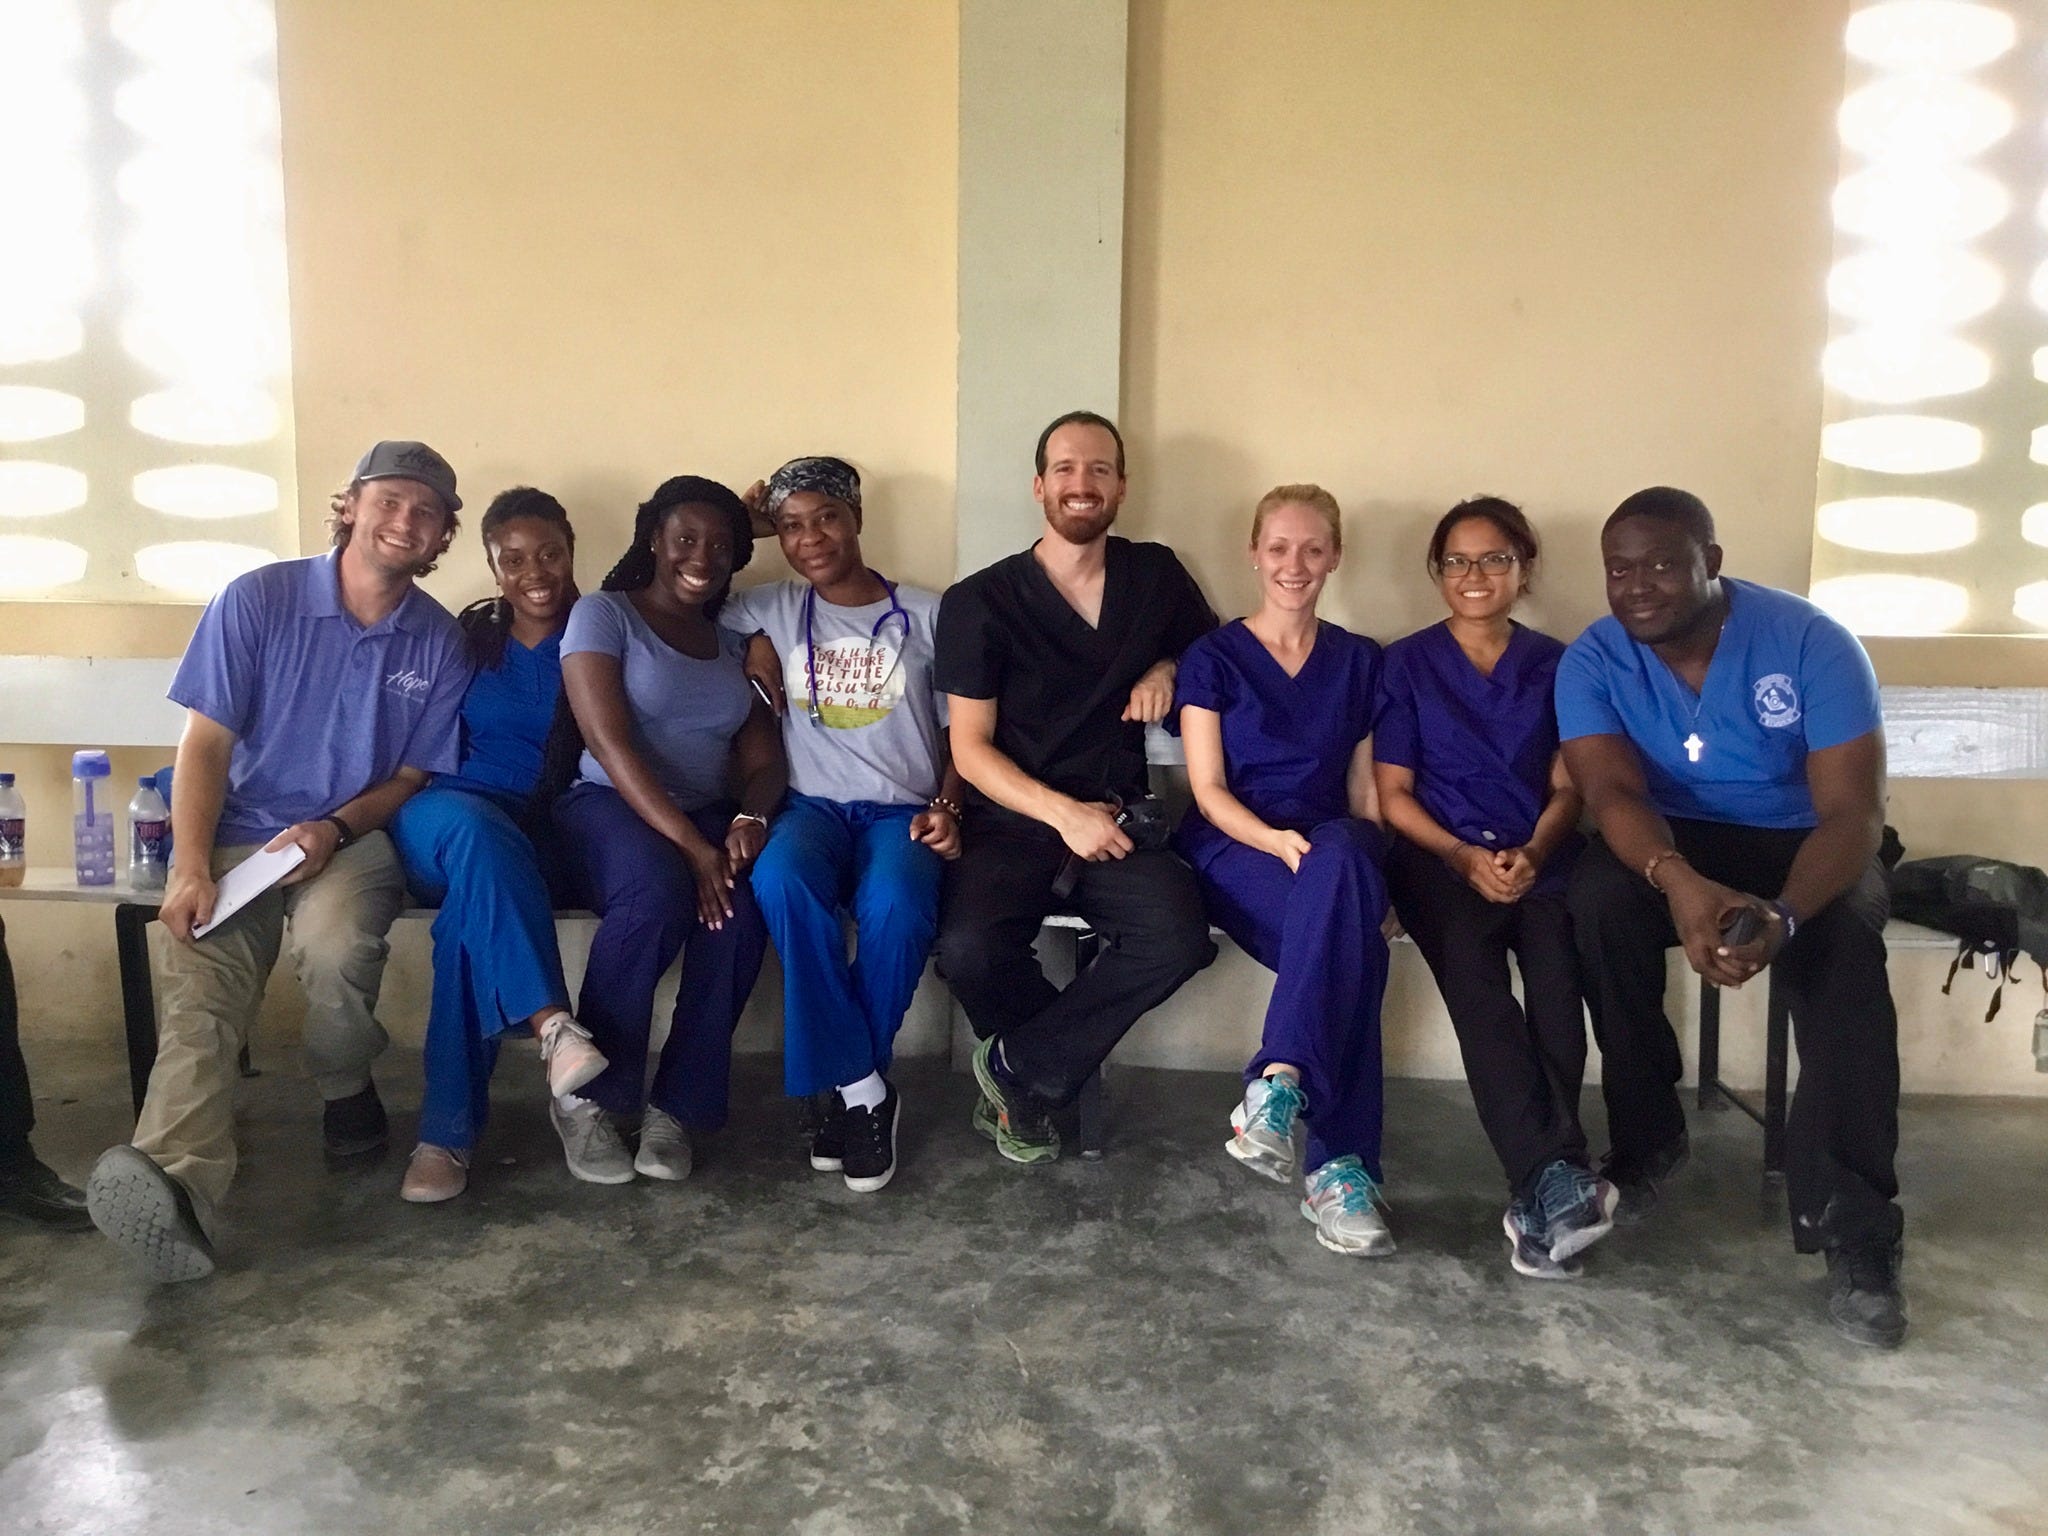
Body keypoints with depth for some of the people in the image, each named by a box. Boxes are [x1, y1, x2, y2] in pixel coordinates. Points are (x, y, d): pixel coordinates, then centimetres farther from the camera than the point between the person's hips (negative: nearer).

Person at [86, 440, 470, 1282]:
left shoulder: (439, 644, 2)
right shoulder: (257, 600, -3)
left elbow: (414, 774, 7)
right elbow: (204, 744, -3)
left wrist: (335, 830, -11)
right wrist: (190, 868, -14)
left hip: (358, 836, 0)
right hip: (240, 834, 0)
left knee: (337, 943, -33)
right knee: (201, 986, -26)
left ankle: (346, 1092, -4)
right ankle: (177, 1185, -48)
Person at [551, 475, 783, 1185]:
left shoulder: (734, 642, 16)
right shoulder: (603, 614, 0)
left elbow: (763, 760, 7)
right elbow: (611, 745, -13)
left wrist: (750, 818, -18)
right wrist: (690, 846, -24)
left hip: (705, 817, 4)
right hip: (608, 805, -4)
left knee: (740, 912, -30)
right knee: (656, 895, -36)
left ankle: (676, 1108, -16)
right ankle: (585, 1095, -17)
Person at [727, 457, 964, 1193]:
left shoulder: (928, 613, 8)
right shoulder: (771, 611, 13)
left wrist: (947, 810, -8)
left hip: (902, 811, -1)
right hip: (812, 805, 1)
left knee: (896, 907, -36)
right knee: (780, 880, -35)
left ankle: (850, 1086, -12)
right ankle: (861, 1086, -23)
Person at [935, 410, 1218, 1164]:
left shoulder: (1157, 575, 9)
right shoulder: (980, 602, -1)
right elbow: (970, 748, -4)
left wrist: (1169, 668, 2)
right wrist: (1063, 813, -18)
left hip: (1117, 821, 2)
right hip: (1011, 821, -2)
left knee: (1179, 938, -29)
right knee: (968, 948, -33)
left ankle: (1018, 1071, -7)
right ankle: (1060, 1065, 1)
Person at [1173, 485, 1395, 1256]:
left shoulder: (1359, 661, 15)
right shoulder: (1212, 657, 5)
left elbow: (1364, 792, 12)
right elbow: (1208, 790, -2)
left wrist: (1365, 869, -8)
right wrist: (1276, 841, -22)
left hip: (1333, 850, 3)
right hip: (1233, 849, -3)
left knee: (1341, 857, -38)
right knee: (1355, 947, -35)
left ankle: (1282, 1085, -41)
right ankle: (1337, 1163, -35)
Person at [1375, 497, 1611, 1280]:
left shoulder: (1554, 664, 15)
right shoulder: (1407, 663, 10)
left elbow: (1566, 788, 10)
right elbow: (1394, 793, 5)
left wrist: (1533, 853, -11)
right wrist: (1465, 857, -11)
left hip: (1537, 858, 2)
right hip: (1438, 857, -1)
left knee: (1556, 964, -31)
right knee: (1471, 965, -32)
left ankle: (1539, 1193, -34)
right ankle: (1557, 1180, -39)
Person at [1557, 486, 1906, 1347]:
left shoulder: (1811, 641, -16)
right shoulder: (1591, 662, -11)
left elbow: (1853, 809, -22)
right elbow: (1613, 793, -24)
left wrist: (1783, 914, -43)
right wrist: (1679, 882, -47)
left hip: (1800, 846, -1)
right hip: (1670, 847, 2)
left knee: (1844, 943, -33)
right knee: (1598, 897, -31)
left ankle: (1852, 1228, -24)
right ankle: (1644, 1138, -11)